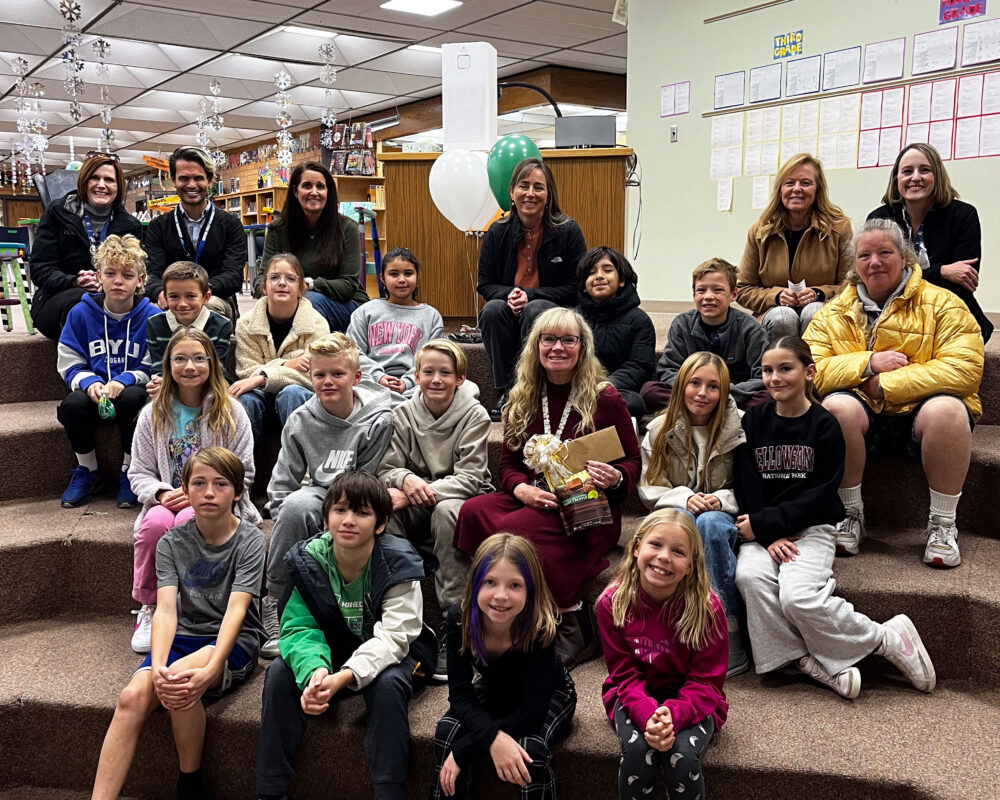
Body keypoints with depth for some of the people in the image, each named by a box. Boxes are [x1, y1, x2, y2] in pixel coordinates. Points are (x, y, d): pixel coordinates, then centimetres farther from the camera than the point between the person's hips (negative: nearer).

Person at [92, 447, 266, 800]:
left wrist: (210, 669, -35)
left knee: (181, 678, -32)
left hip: (234, 643, -3)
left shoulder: (250, 539, -7)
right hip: (183, 637, 4)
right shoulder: (172, 542, 2)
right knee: (132, 697, -24)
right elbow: (166, 609, -10)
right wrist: (156, 665, -30)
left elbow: (236, 610, -19)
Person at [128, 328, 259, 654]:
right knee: (156, 520, -33)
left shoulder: (231, 412, 1)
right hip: (168, 502, 2)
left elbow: (242, 474, -3)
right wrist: (161, 493, -15)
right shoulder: (153, 415, 9)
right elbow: (139, 473, 8)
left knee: (188, 519, -36)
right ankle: (148, 609, -15)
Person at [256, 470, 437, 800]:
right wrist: (315, 670, -39)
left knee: (387, 684, -34)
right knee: (279, 672, -19)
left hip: (390, 655, -3)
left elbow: (392, 637, -28)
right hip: (334, 650, 4)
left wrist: (343, 677, -44)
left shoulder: (397, 562, -22)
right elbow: (299, 627, -16)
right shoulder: (308, 559, -12)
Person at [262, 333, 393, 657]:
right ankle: (275, 600, -17)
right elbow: (281, 484, 3)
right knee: (297, 504, -33)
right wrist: (289, 531, -9)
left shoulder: (378, 420, -7)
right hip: (320, 496, 2)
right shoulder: (301, 421, 1)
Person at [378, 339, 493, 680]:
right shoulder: (402, 414, 3)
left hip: (461, 497, -3)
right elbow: (386, 469, 0)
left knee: (447, 511, -38)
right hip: (416, 505, 3)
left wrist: (421, 493, -26)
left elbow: (470, 477, -15)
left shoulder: (474, 415, -8)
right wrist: (406, 479, -25)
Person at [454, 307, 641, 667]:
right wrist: (521, 488, -8)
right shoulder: (522, 400, 13)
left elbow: (633, 461, 7)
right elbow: (508, 462, 15)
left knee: (517, 529, -34)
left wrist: (616, 478, -17)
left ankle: (575, 630, -15)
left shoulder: (605, 399, 1)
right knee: (473, 511, -26)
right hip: (532, 500, 5)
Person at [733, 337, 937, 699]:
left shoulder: (824, 425, -1)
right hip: (762, 530, 3)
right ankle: (808, 660, -15)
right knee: (749, 575, -29)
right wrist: (770, 536, -14)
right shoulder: (754, 420, 6)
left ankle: (887, 638, -3)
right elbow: (746, 486, 0)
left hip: (811, 526, -3)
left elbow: (820, 495, -7)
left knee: (797, 597, -27)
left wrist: (764, 523, -15)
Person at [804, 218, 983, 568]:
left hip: (920, 414, -1)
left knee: (946, 408, -34)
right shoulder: (834, 315, 9)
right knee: (837, 405, -31)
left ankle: (942, 522, -15)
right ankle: (851, 513, -13)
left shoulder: (941, 304, 3)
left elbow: (965, 368, -12)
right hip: (863, 414, 1)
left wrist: (886, 384, -16)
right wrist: (869, 362, -16)